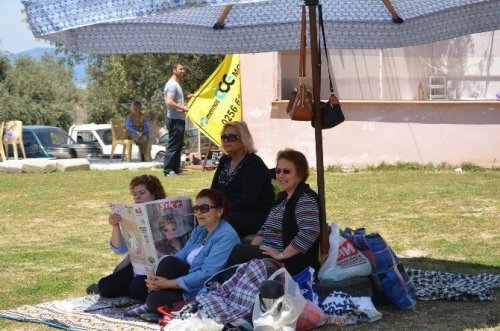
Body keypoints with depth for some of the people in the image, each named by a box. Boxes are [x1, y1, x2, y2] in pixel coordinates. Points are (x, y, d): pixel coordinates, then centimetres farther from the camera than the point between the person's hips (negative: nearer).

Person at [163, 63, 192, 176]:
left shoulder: (176, 84, 18)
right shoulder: (172, 84, -15)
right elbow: (169, 102, -25)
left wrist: (186, 97, 19)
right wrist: (183, 108, -19)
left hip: (179, 119, 11)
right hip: (175, 120, -11)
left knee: (178, 146, 13)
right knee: (173, 146, -9)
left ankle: (176, 169, 18)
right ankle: (168, 170, -7)